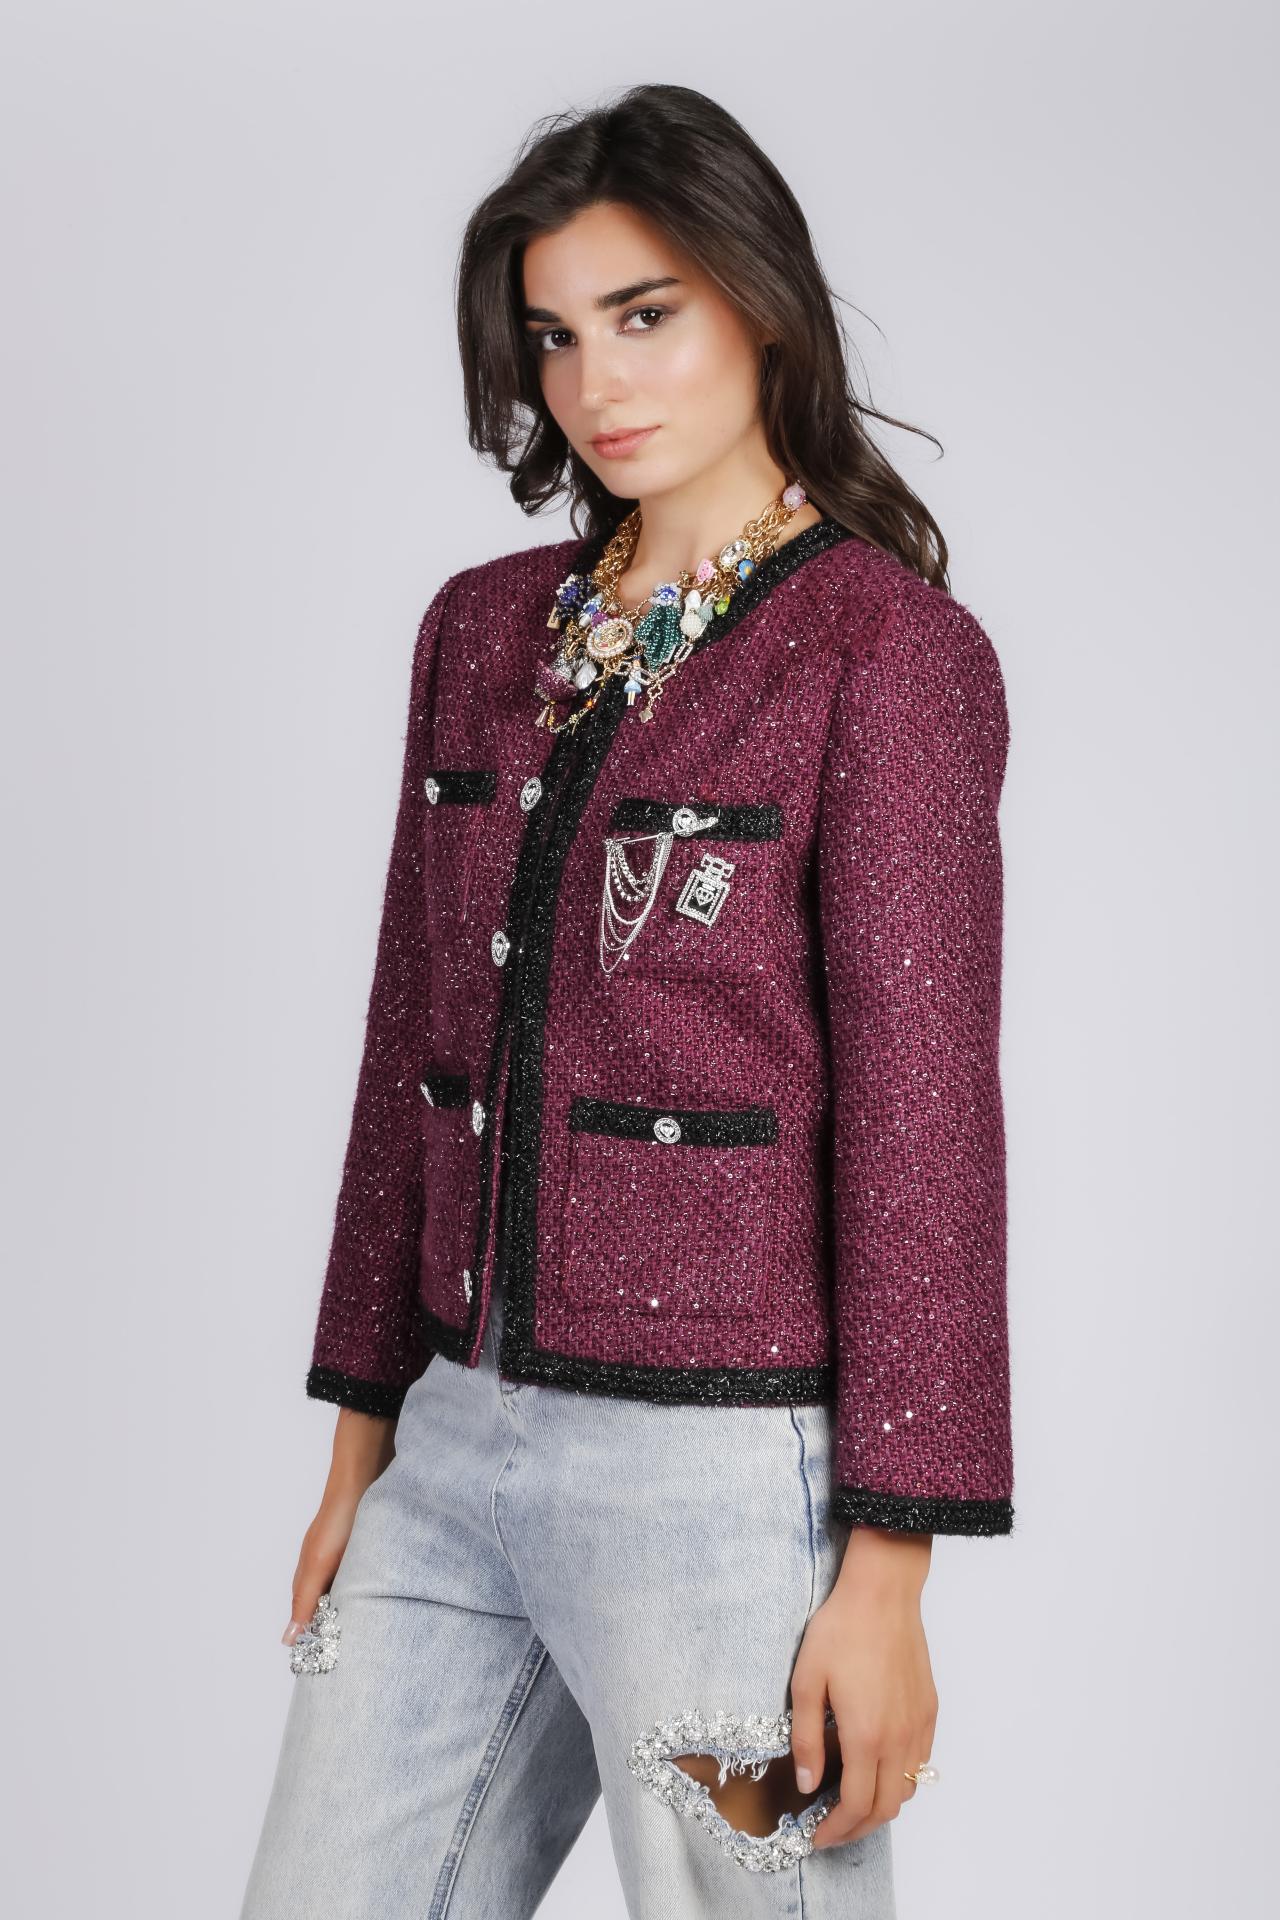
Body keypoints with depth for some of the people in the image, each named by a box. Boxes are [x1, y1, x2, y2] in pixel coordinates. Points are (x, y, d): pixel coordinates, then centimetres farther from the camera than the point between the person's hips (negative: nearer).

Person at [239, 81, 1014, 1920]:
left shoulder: (885, 645, -9)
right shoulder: (483, 631, 9)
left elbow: (919, 1105, -11)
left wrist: (887, 1572, -12)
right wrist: (364, 1430, 15)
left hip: (723, 1469, -6)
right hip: (456, 1455, 6)